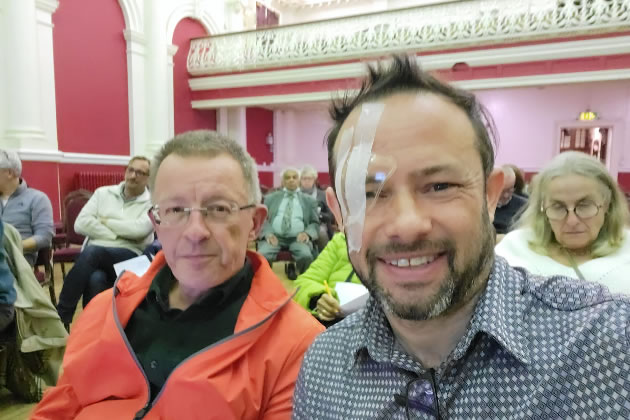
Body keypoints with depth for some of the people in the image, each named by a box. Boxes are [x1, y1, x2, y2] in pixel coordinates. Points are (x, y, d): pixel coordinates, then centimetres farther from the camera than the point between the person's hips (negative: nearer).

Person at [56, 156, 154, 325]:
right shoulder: (103, 193, 14)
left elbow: (139, 229, -16)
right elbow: (80, 223, 2)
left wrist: (105, 221, -4)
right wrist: (117, 235, -6)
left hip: (129, 257, -2)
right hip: (95, 255, 2)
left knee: (92, 252, -33)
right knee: (96, 279, -34)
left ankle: (61, 315, -22)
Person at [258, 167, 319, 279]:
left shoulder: (309, 201, 18)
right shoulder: (270, 198, 20)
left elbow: (315, 223, 12)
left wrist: (307, 233, -11)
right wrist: (267, 233, -11)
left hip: (298, 238, 0)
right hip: (274, 236, 0)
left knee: (306, 256, -32)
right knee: (262, 256, -31)